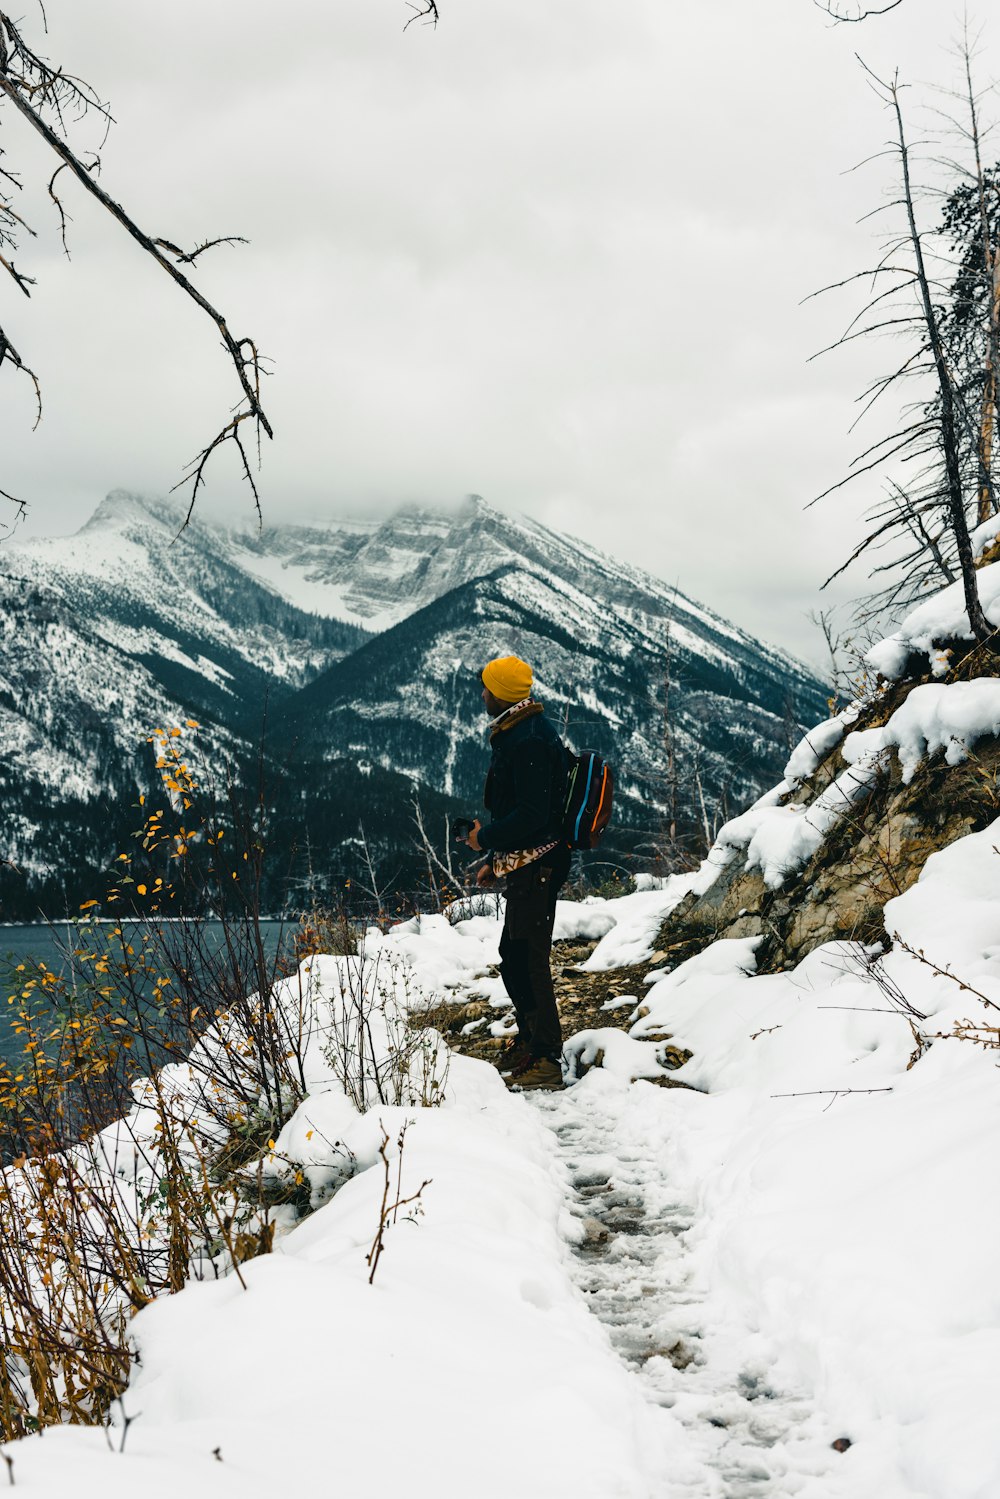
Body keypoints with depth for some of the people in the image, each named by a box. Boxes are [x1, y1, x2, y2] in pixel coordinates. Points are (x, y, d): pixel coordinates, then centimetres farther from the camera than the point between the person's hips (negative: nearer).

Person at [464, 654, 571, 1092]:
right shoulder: (519, 734, 15)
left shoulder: (528, 742, -19)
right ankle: (529, 1040, 33)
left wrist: (485, 838, -12)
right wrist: (497, 860, 20)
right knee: (513, 955, 20)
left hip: (535, 866, -11)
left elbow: (531, 815, -25)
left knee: (528, 960, -7)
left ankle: (546, 1060, -2)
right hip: (528, 864, 11)